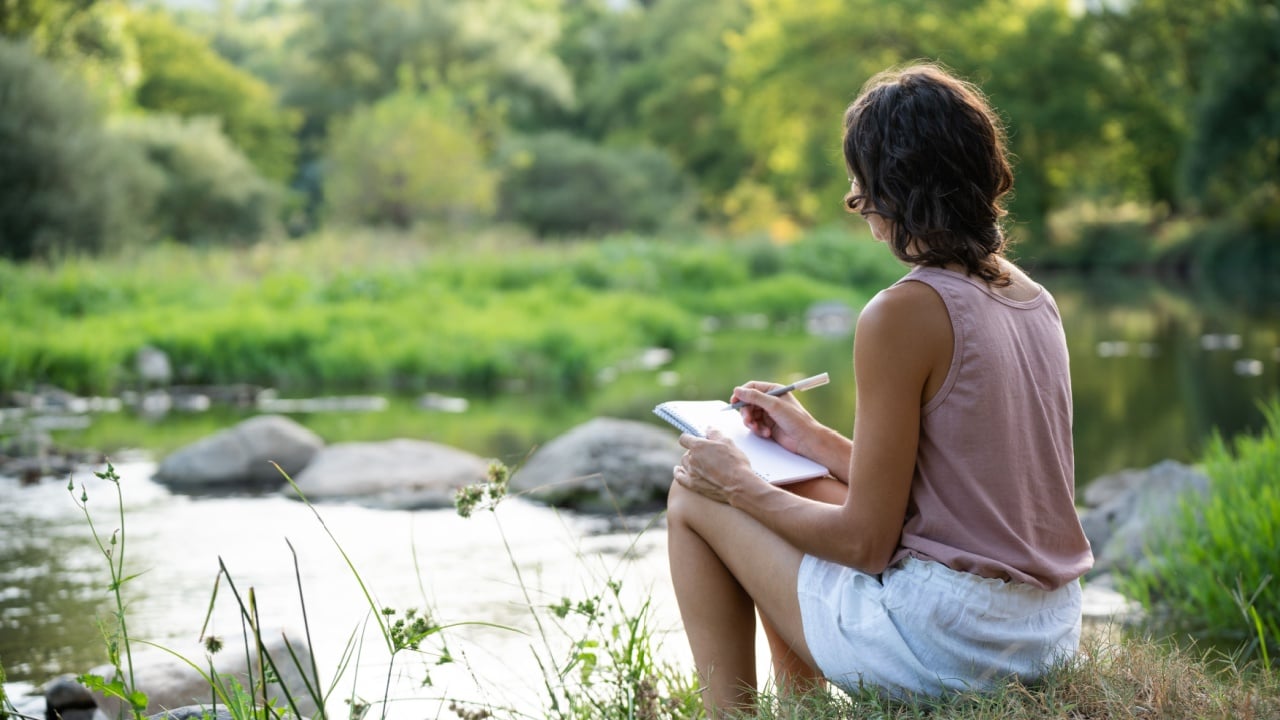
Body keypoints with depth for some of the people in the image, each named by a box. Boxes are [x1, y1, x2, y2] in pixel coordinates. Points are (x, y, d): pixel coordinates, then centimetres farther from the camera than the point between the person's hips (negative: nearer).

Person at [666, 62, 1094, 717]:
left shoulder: (903, 315, -18)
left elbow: (866, 543, -15)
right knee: (794, 491, 26)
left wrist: (740, 485, -1)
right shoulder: (1035, 300, 7)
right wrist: (812, 439, 20)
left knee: (692, 494, 7)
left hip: (946, 643, -8)